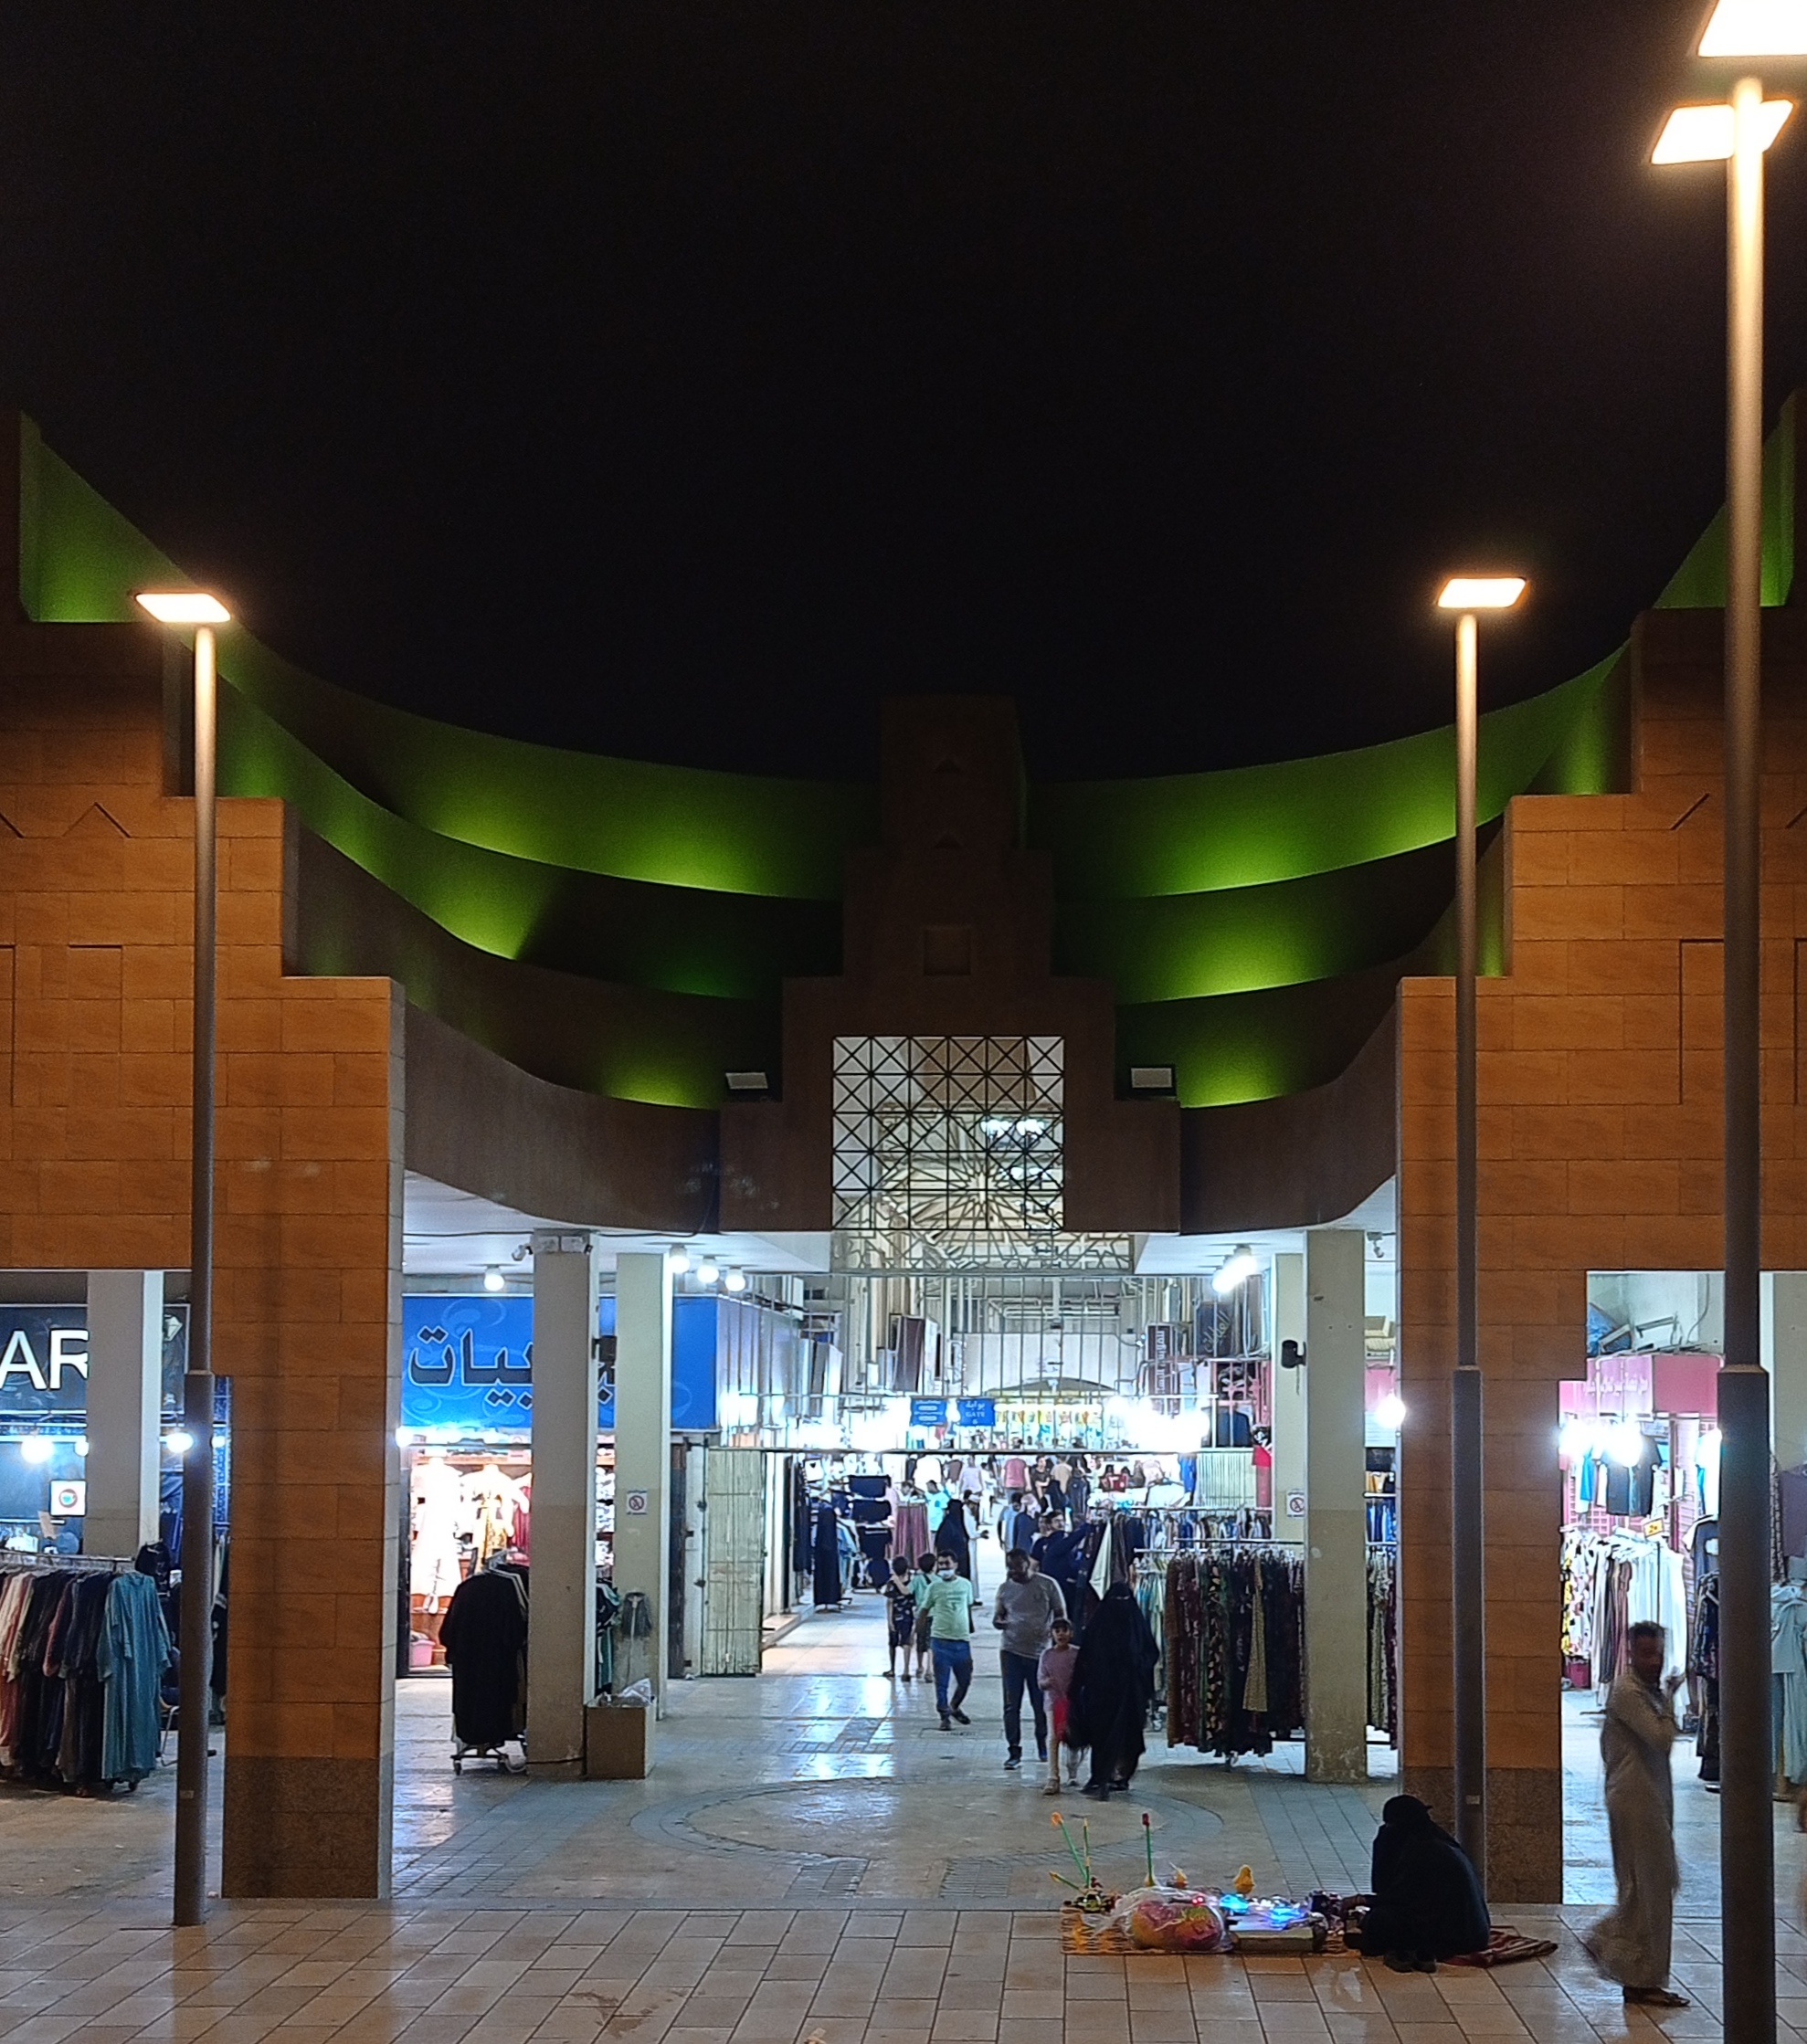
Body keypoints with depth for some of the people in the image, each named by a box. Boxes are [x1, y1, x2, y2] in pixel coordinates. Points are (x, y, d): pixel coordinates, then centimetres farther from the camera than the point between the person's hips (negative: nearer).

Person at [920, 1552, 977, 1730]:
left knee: (965, 1680, 8)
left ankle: (954, 1707, 32)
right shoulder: (934, 1587, -1)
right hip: (941, 1639, -3)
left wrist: (970, 1630, 21)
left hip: (962, 1639, 3)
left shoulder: (965, 1585, 6)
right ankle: (945, 1717, 8)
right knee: (942, 1682, -1)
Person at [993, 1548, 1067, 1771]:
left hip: (1040, 1652, -1)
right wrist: (999, 1621, -10)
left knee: (1041, 1703, 8)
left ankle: (1043, 1745, 28)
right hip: (1011, 1652, 1)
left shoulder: (1047, 1585, -1)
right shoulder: (1005, 1589, 7)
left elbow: (1061, 1615, 5)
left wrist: (1054, 1636, -11)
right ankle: (1014, 1751, 0)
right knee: (1012, 1704, -4)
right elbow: (997, 1616, 14)